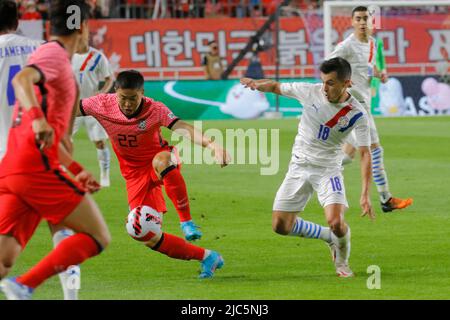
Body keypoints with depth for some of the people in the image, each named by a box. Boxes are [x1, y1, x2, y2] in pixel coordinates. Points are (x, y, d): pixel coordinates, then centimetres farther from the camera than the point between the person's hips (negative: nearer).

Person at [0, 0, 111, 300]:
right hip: (35, 166, -9)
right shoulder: (54, 54, -3)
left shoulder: (54, 56, 27)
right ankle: (24, 286, -15)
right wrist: (37, 118, -42)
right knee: (98, 236, -2)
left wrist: (77, 170, 37)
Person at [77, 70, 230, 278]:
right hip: (135, 173, 3)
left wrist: (211, 145, -53)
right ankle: (206, 257, 4)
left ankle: (186, 221, -30)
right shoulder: (102, 105, -15)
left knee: (163, 161, -45)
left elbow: (182, 129, -37)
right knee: (149, 238, -10)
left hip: (158, 158, -3)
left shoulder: (155, 110, -23)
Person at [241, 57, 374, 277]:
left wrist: (365, 194, -23)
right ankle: (329, 237, 25)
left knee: (336, 222, -25)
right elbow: (276, 87, 3)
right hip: (299, 166, 3)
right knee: (280, 226, -1)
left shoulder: (356, 114, -16)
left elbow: (365, 153, -15)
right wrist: (256, 84, -21)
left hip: (328, 169, -3)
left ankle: (342, 262, 9)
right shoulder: (310, 92, -11)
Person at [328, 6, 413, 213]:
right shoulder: (347, 46, -13)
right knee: (374, 149, -10)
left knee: (349, 154, 12)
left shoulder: (372, 43, 13)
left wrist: (379, 74, 5)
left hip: (364, 101, 9)